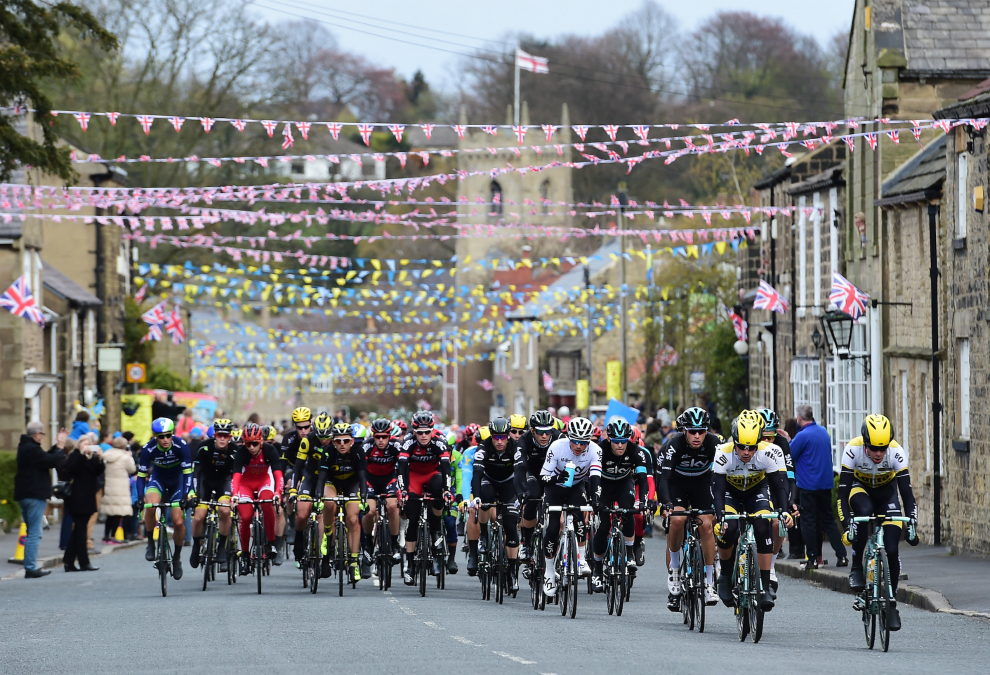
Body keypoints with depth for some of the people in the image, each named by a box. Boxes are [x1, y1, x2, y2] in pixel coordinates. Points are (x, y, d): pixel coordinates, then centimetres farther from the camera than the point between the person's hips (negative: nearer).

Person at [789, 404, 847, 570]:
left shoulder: (802, 436, -15)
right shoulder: (823, 432, 9)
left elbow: (789, 456, -12)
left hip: (808, 485, -7)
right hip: (826, 482, 7)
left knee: (808, 521, 1)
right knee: (828, 520, 12)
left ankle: (813, 559, 0)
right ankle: (841, 555, 6)